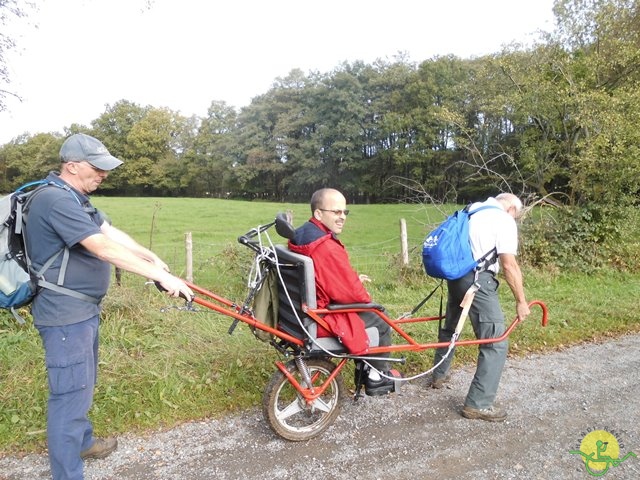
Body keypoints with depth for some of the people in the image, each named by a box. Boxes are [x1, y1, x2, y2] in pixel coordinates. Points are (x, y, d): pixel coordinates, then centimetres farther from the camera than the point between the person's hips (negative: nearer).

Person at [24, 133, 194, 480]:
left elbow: (113, 233, 6)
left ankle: (82, 442, 46)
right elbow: (105, 248, -31)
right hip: (65, 315, -11)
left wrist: (153, 259, -3)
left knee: (82, 386, 26)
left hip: (82, 309, 11)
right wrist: (161, 277, -30)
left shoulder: (75, 198, 11)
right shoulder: (56, 200, -23)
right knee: (70, 395, 0)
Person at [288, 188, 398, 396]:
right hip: (320, 318, -10)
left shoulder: (301, 234, 4)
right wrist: (367, 298, -3)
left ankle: (364, 369, 38)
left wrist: (354, 279, 13)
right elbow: (351, 293, -24)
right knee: (381, 321, 8)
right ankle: (378, 379, 25)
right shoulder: (328, 248, -29)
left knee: (365, 311, 27)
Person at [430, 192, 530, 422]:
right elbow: (510, 265, -12)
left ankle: (439, 375, 45)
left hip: (455, 275, 9)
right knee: (496, 343, -2)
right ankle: (478, 404, 1)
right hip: (478, 281, -9)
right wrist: (521, 301, -3)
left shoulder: (472, 211, 18)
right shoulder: (505, 220, -5)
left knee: (449, 327, 27)